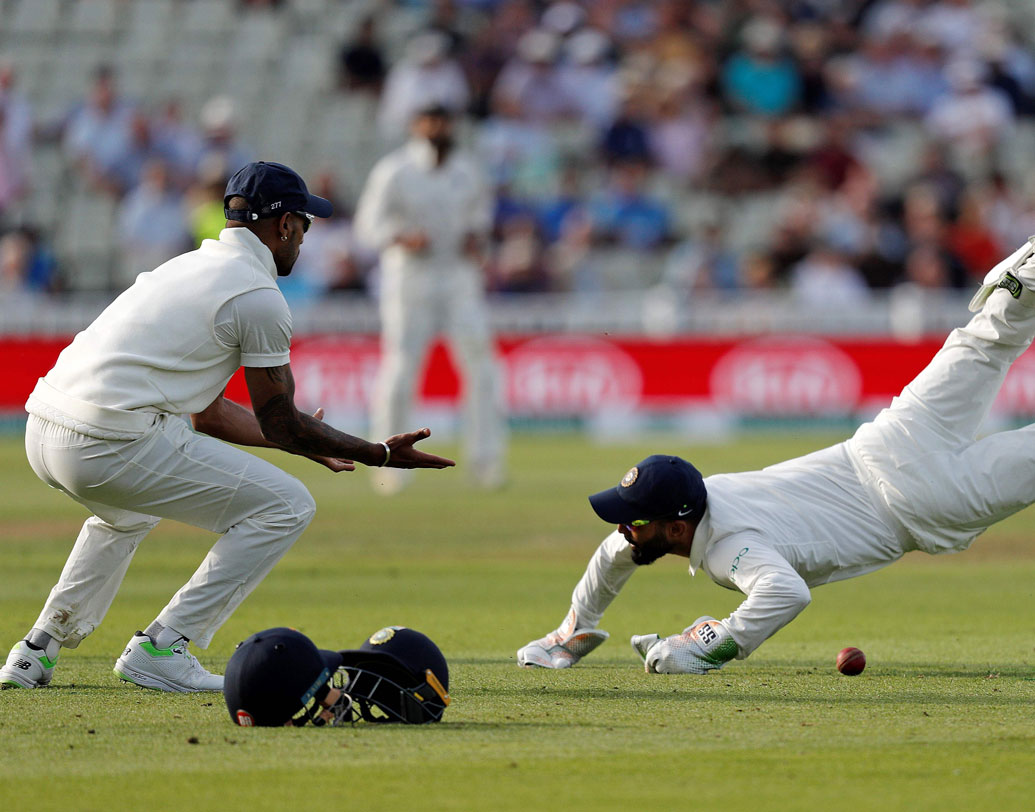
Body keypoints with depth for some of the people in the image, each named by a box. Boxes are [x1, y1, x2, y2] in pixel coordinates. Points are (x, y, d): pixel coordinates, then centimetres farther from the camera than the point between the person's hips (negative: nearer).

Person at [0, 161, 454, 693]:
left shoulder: (188, 266, 26)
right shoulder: (258, 295, -3)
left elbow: (207, 413, 32)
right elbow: (280, 424, 2)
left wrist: (307, 442, 43)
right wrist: (380, 454, 13)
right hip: (112, 445, -9)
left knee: (128, 509, 41)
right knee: (287, 506, -1)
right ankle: (162, 648, -4)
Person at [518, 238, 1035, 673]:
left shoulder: (729, 546, -33)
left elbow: (785, 592, -54)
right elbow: (616, 553, 13)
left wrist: (707, 650, -48)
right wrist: (576, 631, 17)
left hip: (912, 502, -6)